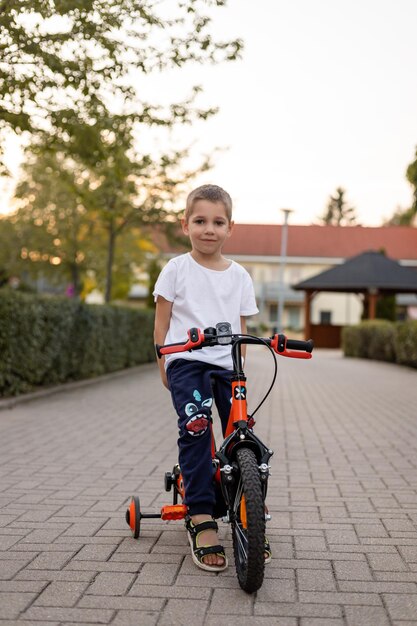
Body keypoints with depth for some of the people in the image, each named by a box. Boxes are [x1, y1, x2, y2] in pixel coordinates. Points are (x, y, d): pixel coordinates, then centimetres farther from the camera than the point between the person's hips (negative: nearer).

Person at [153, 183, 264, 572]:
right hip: (186, 361, -3)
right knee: (195, 427, -24)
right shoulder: (177, 269, 4)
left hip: (226, 364, 3)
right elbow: (162, 322, 7)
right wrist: (164, 365, 4)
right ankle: (201, 521, -21)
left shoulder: (239, 275, 12)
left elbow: (241, 328, 16)